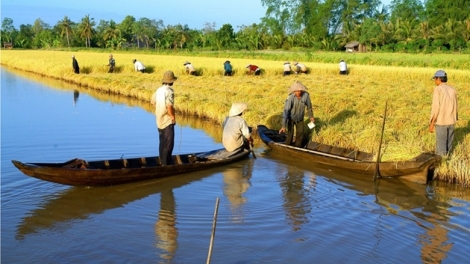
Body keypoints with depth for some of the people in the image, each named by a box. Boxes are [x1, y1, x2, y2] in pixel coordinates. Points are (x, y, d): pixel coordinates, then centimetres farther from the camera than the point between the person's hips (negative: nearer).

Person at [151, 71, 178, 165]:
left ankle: (163, 161, 31)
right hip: (168, 122, -9)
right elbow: (169, 107, -29)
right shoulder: (169, 91, -20)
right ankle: (166, 163, 5)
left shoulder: (159, 89, 6)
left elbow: (153, 101, 18)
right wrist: (173, 117, -15)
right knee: (168, 144, 0)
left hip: (160, 121, 9)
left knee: (162, 142, 19)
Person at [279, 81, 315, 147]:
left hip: (300, 118, 3)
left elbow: (309, 106, -4)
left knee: (300, 133, 11)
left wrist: (311, 116, 9)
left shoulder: (306, 95, -23)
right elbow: (285, 111, -35)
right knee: (290, 134, -1)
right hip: (291, 118, -3)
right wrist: (283, 126, -39)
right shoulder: (290, 97, -33)